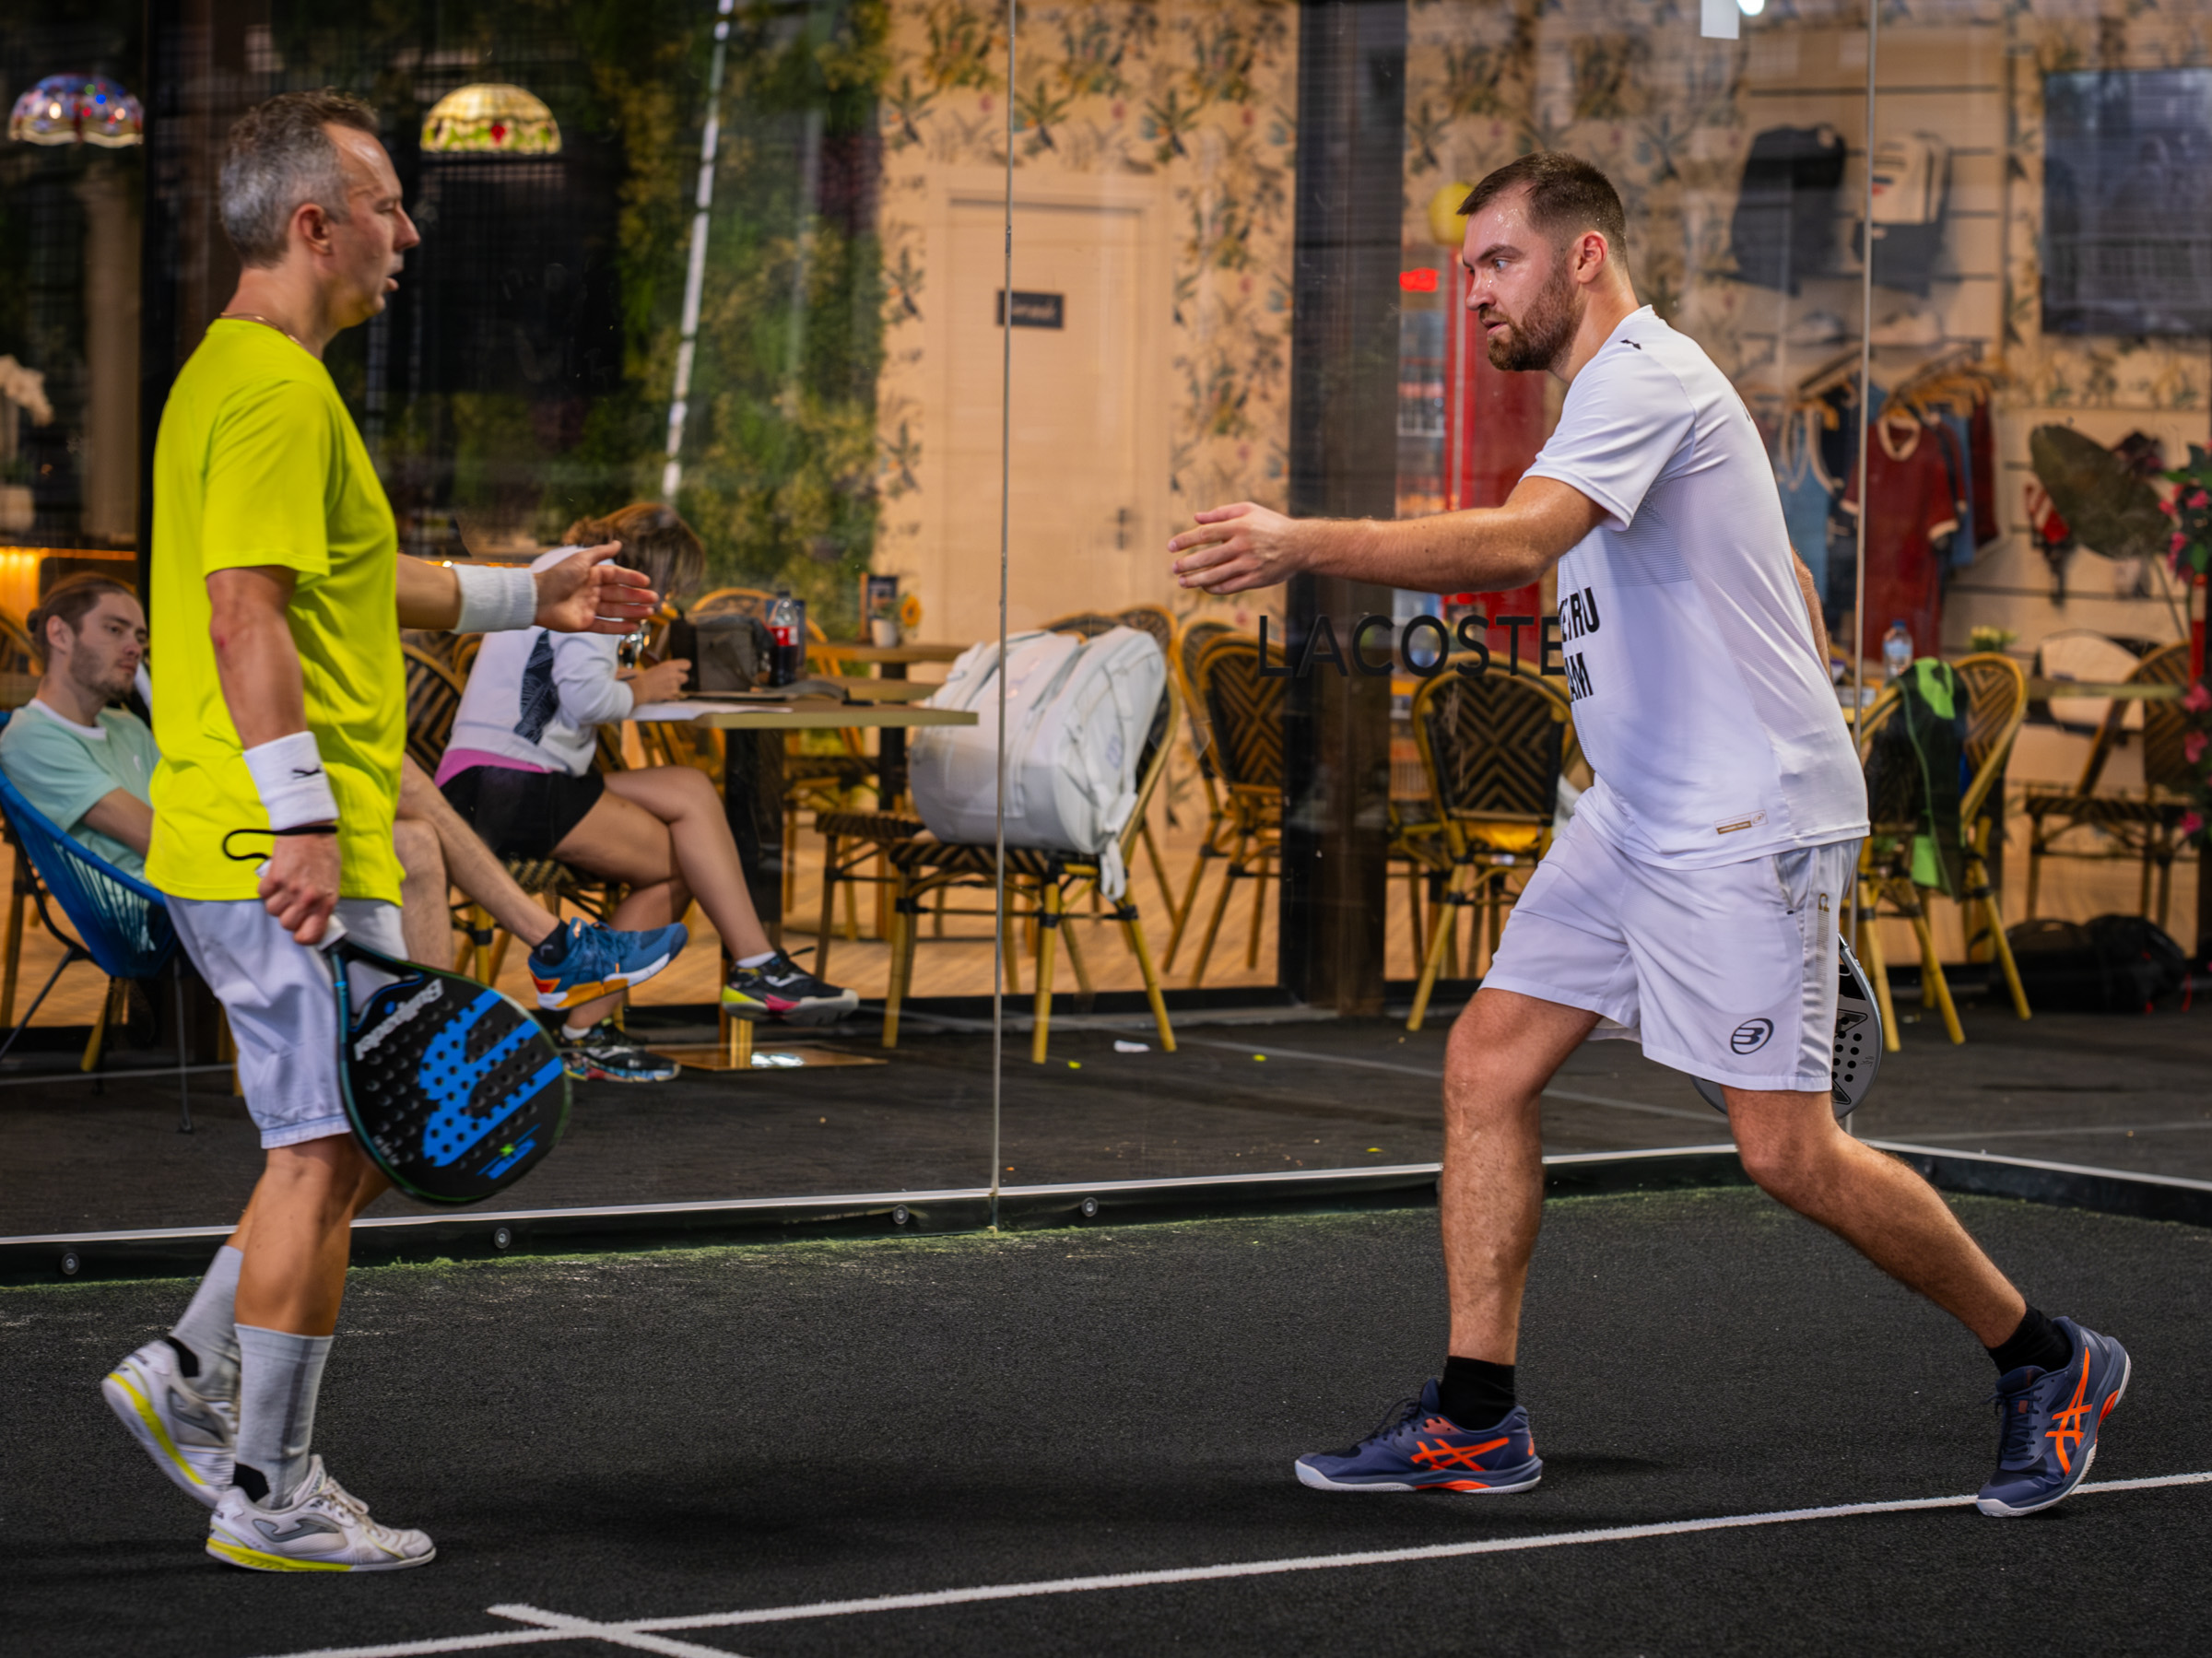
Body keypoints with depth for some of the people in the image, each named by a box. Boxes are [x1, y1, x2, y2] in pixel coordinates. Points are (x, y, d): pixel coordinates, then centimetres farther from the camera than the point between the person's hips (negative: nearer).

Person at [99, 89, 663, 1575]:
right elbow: (245, 618, -23)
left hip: (245, 847, 10)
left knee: (358, 1137, 17)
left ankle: (195, 1379, 19)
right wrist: (300, 820, -25)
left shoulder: (242, 375, 18)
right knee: (326, 1152, -5)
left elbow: (337, 583, 29)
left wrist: (529, 597, 32)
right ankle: (270, 1496, 1)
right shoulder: (275, 388, -15)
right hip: (284, 852, -10)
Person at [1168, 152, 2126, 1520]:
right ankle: (1477, 1423, 4)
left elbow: (1516, 545, -33)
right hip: (1638, 819, 10)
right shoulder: (1628, 391, 17)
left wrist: (1302, 547, -37)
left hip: (1746, 827, -10)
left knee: (1789, 1151, -8)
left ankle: (2047, 1363, 11)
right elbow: (1790, 583, 25)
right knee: (1489, 1064, 1)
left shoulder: (1648, 381, -15)